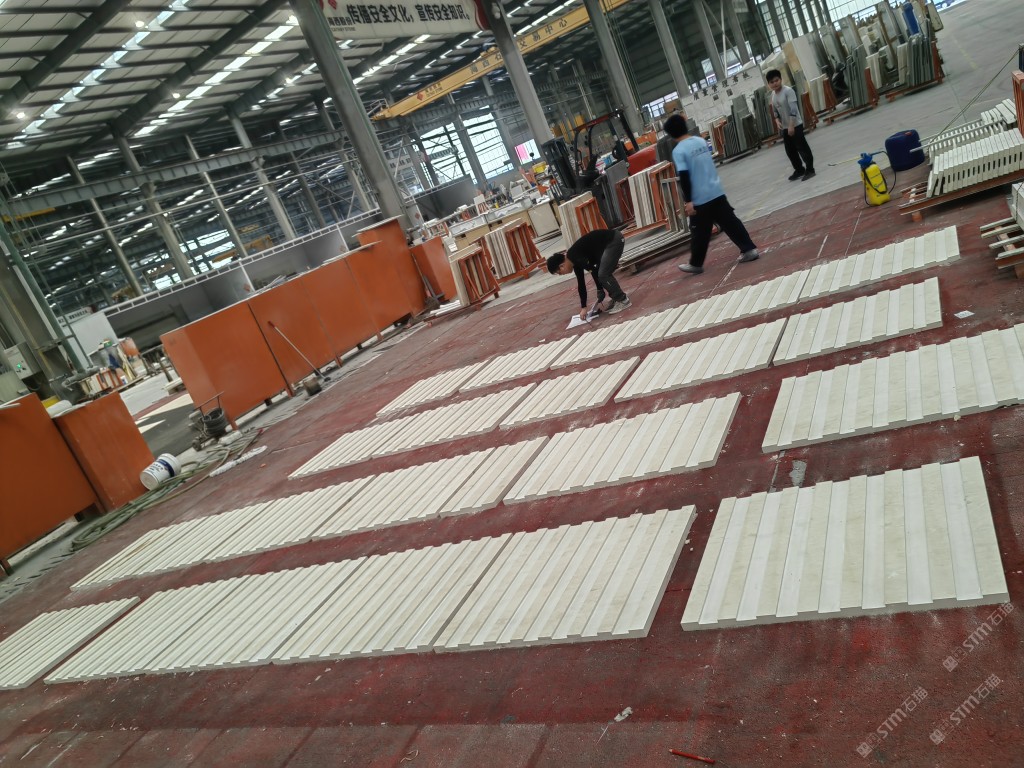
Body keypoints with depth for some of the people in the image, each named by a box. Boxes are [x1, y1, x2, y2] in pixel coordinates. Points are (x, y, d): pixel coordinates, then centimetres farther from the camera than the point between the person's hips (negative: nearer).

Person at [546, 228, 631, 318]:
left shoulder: (576, 258, -18)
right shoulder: (575, 261, 10)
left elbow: (594, 272, -20)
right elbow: (581, 284, 18)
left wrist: (600, 296, -9)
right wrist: (583, 307, 21)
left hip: (614, 239, -9)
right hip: (610, 241, 9)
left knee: (603, 275, -10)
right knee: (603, 274, 10)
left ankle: (623, 301, 0)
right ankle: (617, 300, 18)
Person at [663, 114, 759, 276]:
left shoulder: (678, 151, -14)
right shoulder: (701, 140, 6)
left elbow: (684, 177, -19)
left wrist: (688, 201, -17)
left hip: (699, 199, -6)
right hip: (716, 191, 6)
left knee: (700, 233, 5)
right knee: (730, 222, 11)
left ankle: (696, 264, 17)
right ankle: (749, 249, 11)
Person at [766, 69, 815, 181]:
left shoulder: (788, 91, -16)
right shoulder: (773, 95, 6)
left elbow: (793, 109, -21)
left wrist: (791, 125, -26)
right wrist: (777, 121, -4)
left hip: (795, 125, -8)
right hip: (785, 127, 8)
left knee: (802, 147, -3)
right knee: (790, 150, 14)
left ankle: (809, 169, 7)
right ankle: (799, 170, 29)